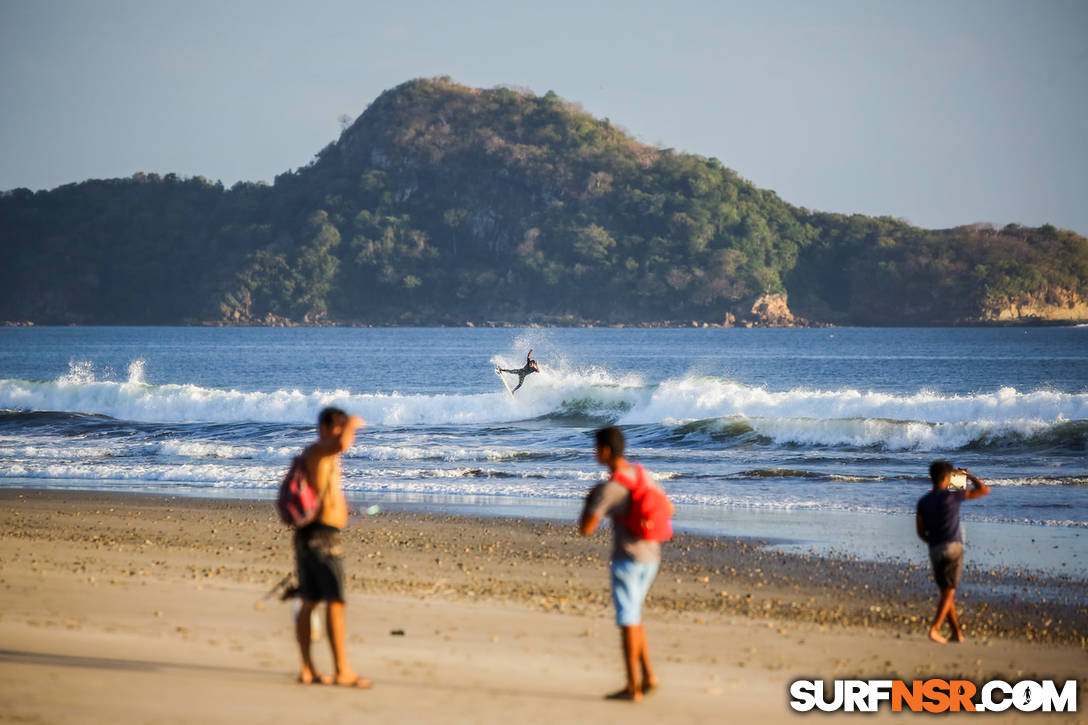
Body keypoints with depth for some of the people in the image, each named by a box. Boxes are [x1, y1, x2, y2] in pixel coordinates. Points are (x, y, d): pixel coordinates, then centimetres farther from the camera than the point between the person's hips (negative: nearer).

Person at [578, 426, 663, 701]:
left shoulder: (609, 488, -17)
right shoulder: (642, 475, 9)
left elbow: (585, 529, -13)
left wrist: (590, 498, 1)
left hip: (627, 558, -8)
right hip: (651, 557, 8)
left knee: (627, 619, -2)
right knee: (631, 617, 18)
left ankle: (632, 686, 0)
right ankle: (648, 676, 12)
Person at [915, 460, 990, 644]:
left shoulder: (923, 502, 7)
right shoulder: (953, 496, -6)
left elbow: (921, 532, 10)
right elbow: (984, 490, -1)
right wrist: (969, 475, 14)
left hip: (935, 551, 5)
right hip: (953, 547, -5)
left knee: (945, 592, 13)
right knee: (949, 592, -5)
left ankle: (957, 632, 12)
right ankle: (935, 628, -18)